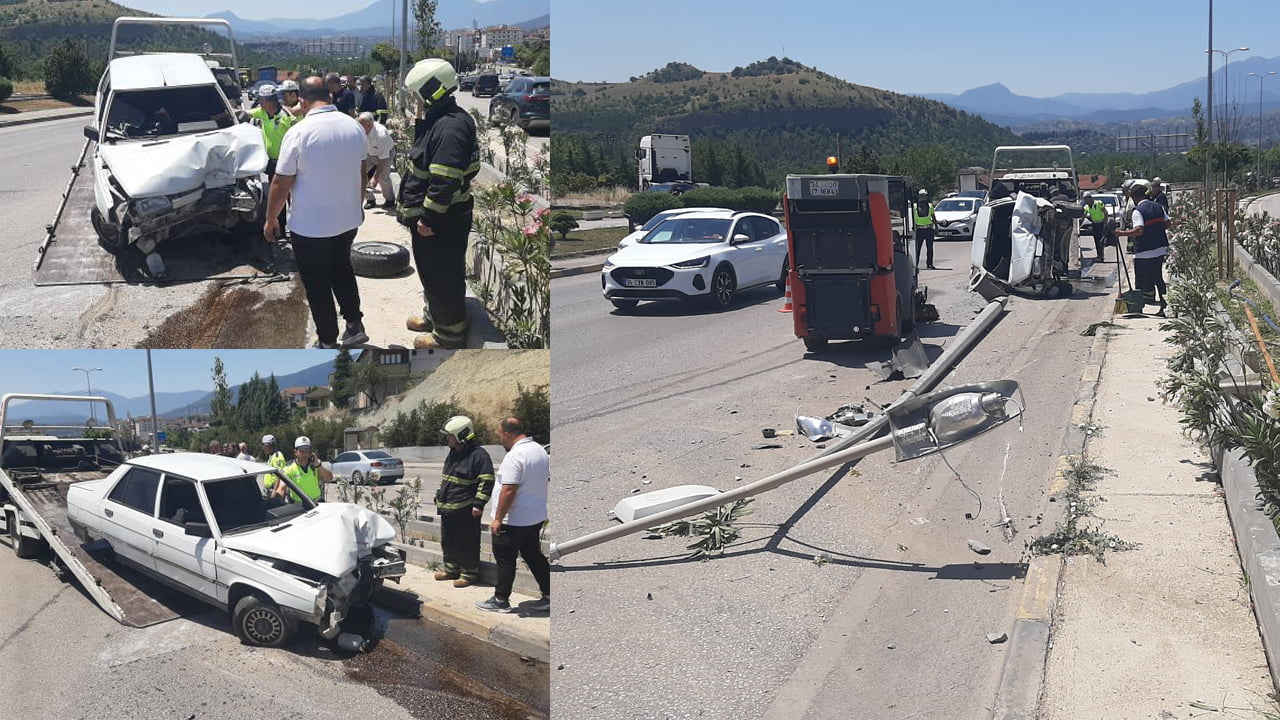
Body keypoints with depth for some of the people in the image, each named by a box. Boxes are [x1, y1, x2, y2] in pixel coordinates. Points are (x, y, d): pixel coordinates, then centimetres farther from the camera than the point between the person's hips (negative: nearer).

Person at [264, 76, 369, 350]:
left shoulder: (299, 133, -20)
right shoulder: (354, 126, -4)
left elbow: (281, 184, -15)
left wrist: (271, 219, -1)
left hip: (310, 225, -5)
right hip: (348, 219, 5)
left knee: (317, 285, 9)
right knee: (342, 270, 26)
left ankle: (328, 343, 16)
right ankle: (354, 325, 25)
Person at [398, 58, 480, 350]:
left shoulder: (451, 126, -23)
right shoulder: (438, 121, 12)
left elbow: (444, 180, -28)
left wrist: (428, 217, -24)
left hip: (442, 220, -11)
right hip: (427, 216, 11)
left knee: (442, 276, 0)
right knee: (431, 271, 24)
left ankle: (450, 333, 12)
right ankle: (434, 315, 41)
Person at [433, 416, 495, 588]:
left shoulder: (478, 455, -14)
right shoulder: (452, 454, 14)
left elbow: (487, 482, -16)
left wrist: (479, 503, -20)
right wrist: (439, 497, 25)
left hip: (465, 511, -9)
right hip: (447, 509, 9)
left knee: (466, 544, -1)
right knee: (448, 542, 17)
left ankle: (470, 572, 11)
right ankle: (451, 569, 32)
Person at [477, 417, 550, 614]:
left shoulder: (514, 456, -22)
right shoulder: (540, 450, 7)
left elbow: (509, 490, -26)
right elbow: (547, 480, 17)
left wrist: (498, 519, -19)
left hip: (514, 520, -9)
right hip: (536, 517, 9)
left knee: (505, 559, 4)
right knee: (534, 556, 16)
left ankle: (501, 600, 13)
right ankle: (548, 597, 17)